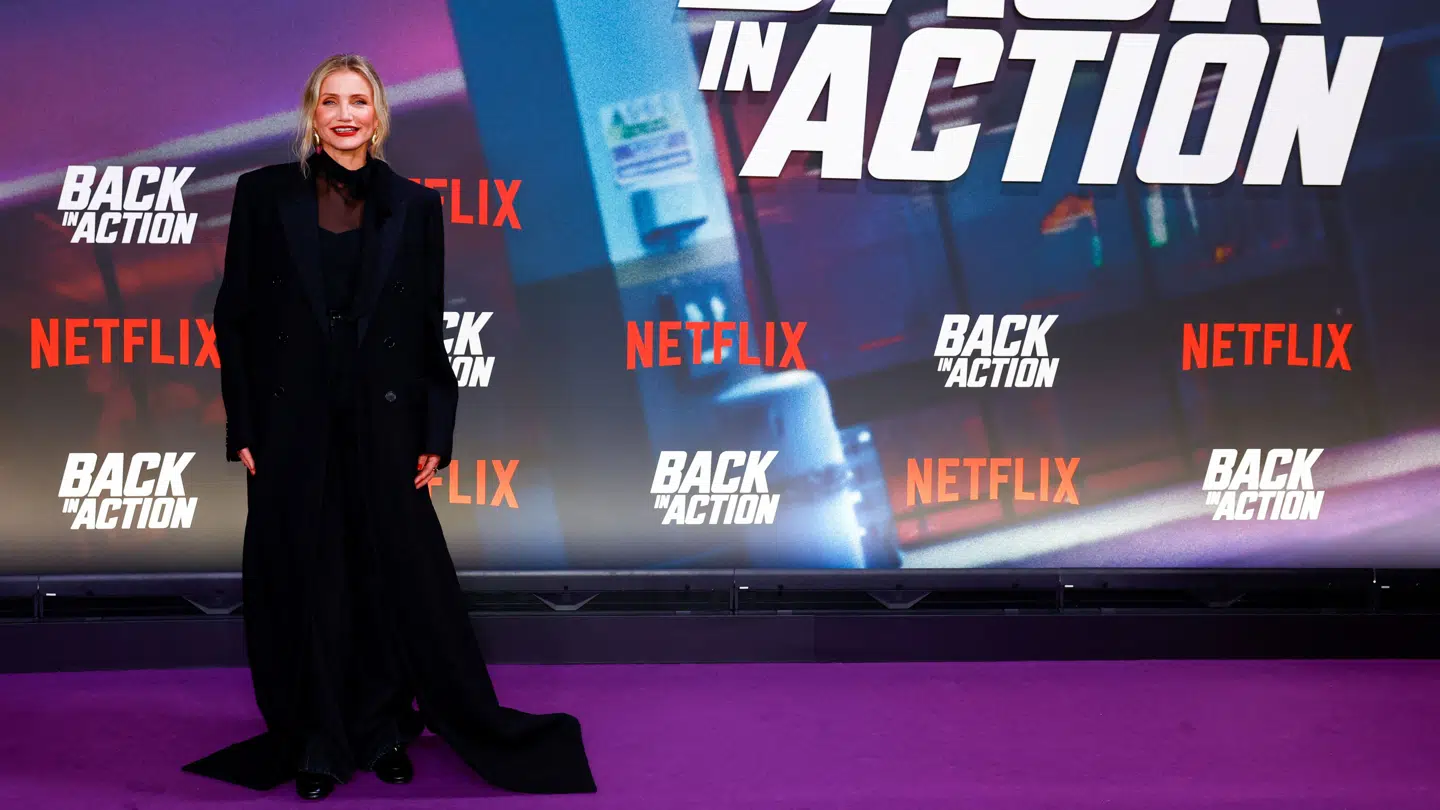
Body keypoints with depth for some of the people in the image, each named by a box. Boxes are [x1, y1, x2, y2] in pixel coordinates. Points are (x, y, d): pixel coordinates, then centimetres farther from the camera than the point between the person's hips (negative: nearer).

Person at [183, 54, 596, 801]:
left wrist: (435, 433, 0)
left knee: (392, 578, 6)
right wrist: (241, 426, -4)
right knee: (305, 584, 6)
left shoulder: (413, 205, 4)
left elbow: (431, 328, 5)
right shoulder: (266, 193, 1)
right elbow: (233, 315, 1)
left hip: (382, 421, 1)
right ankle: (317, 746, 20)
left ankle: (384, 730, 23)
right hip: (292, 424, -1)